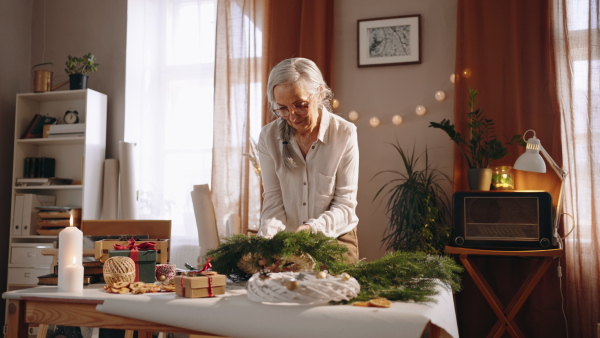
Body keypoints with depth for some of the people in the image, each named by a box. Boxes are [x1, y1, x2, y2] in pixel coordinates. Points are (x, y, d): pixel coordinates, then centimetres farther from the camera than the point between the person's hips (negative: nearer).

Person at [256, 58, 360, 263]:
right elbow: (273, 201, -3)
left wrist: (313, 228, -28)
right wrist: (268, 234, -23)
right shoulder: (269, 137, -3)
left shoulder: (344, 134, -9)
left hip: (335, 240, -1)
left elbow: (345, 204, -9)